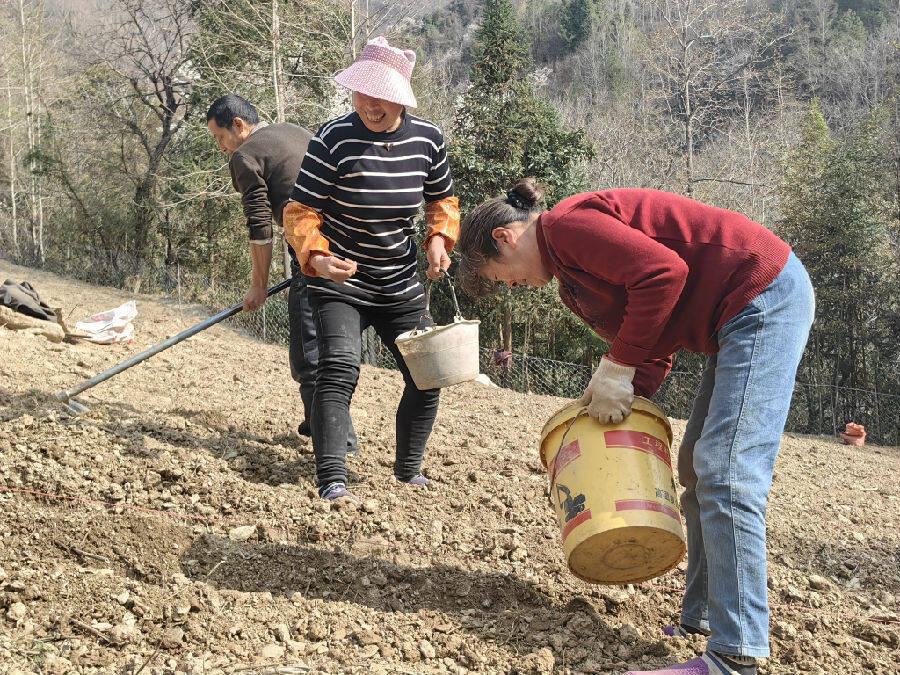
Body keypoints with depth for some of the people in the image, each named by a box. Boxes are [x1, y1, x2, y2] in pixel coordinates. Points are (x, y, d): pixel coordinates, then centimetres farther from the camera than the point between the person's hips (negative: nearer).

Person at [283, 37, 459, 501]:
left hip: (402, 287, 5)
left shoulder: (427, 139, -4)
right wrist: (316, 258, -34)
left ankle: (408, 469, 26)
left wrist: (439, 238, -7)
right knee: (338, 368, -23)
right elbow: (301, 210, -16)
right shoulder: (333, 139, -17)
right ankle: (331, 479, -21)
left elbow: (442, 199, 13)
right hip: (338, 284, -4)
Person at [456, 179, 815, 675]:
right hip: (738, 315, 11)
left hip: (764, 291, -11)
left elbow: (663, 271, -24)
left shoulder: (567, 224, -12)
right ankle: (700, 620, 19)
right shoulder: (571, 277, 18)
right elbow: (655, 351, 18)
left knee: (723, 471, -16)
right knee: (698, 466, 13)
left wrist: (614, 371, -16)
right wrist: (624, 397, 4)